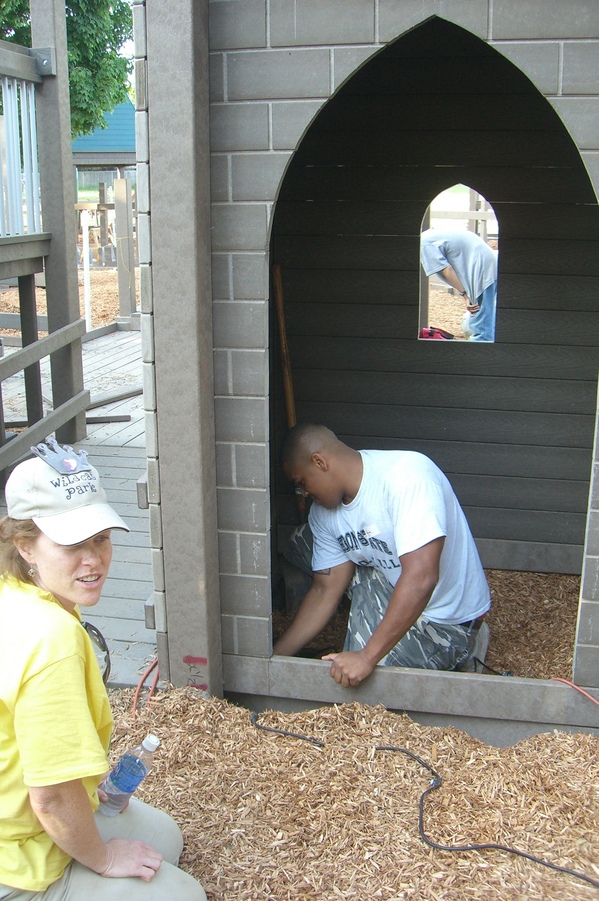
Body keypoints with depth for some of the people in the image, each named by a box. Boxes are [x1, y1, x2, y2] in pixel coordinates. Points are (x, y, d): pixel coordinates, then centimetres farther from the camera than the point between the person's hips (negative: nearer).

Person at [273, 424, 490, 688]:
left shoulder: (407, 474, -29)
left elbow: (421, 579, -36)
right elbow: (325, 591, 2)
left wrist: (367, 657, -34)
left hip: (446, 619, -7)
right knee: (302, 542, 0)